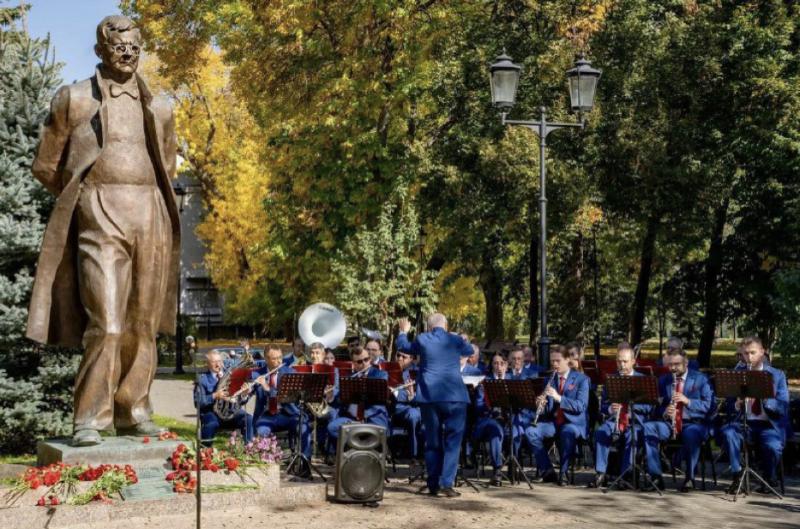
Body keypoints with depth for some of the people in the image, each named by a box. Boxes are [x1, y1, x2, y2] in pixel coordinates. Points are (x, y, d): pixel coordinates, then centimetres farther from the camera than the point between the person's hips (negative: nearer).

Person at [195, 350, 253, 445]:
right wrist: (214, 396, -19)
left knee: (248, 419, -23)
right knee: (212, 423, -36)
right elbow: (198, 402, -7)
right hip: (211, 413, -3)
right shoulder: (203, 380, 4)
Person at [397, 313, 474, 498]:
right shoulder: (455, 340, 1)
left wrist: (403, 332, 40)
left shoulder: (422, 340, 2)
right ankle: (447, 483, -10)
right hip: (454, 396, -2)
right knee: (452, 441, 0)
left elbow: (403, 347, 21)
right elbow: (470, 351, 22)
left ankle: (433, 485, 11)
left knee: (432, 441, 10)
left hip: (429, 396, 2)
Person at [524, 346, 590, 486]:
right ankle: (547, 470, -16)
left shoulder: (581, 379, 0)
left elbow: (581, 406, -13)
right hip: (552, 422, 4)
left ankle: (563, 473, -24)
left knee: (568, 432, -39)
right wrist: (541, 403, -15)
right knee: (530, 431, -23)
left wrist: (559, 398, -24)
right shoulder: (550, 379, 14)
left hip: (573, 423, -4)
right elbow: (548, 409, 10)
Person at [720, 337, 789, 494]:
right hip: (744, 424, 1)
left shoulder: (777, 375, 6)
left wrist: (764, 399, -22)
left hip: (769, 425, -1)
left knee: (773, 446, -32)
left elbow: (783, 408, -3)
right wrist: (737, 404, -17)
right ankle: (738, 475, -15)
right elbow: (729, 408, 8)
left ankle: (769, 479, 0)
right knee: (728, 432, -31)